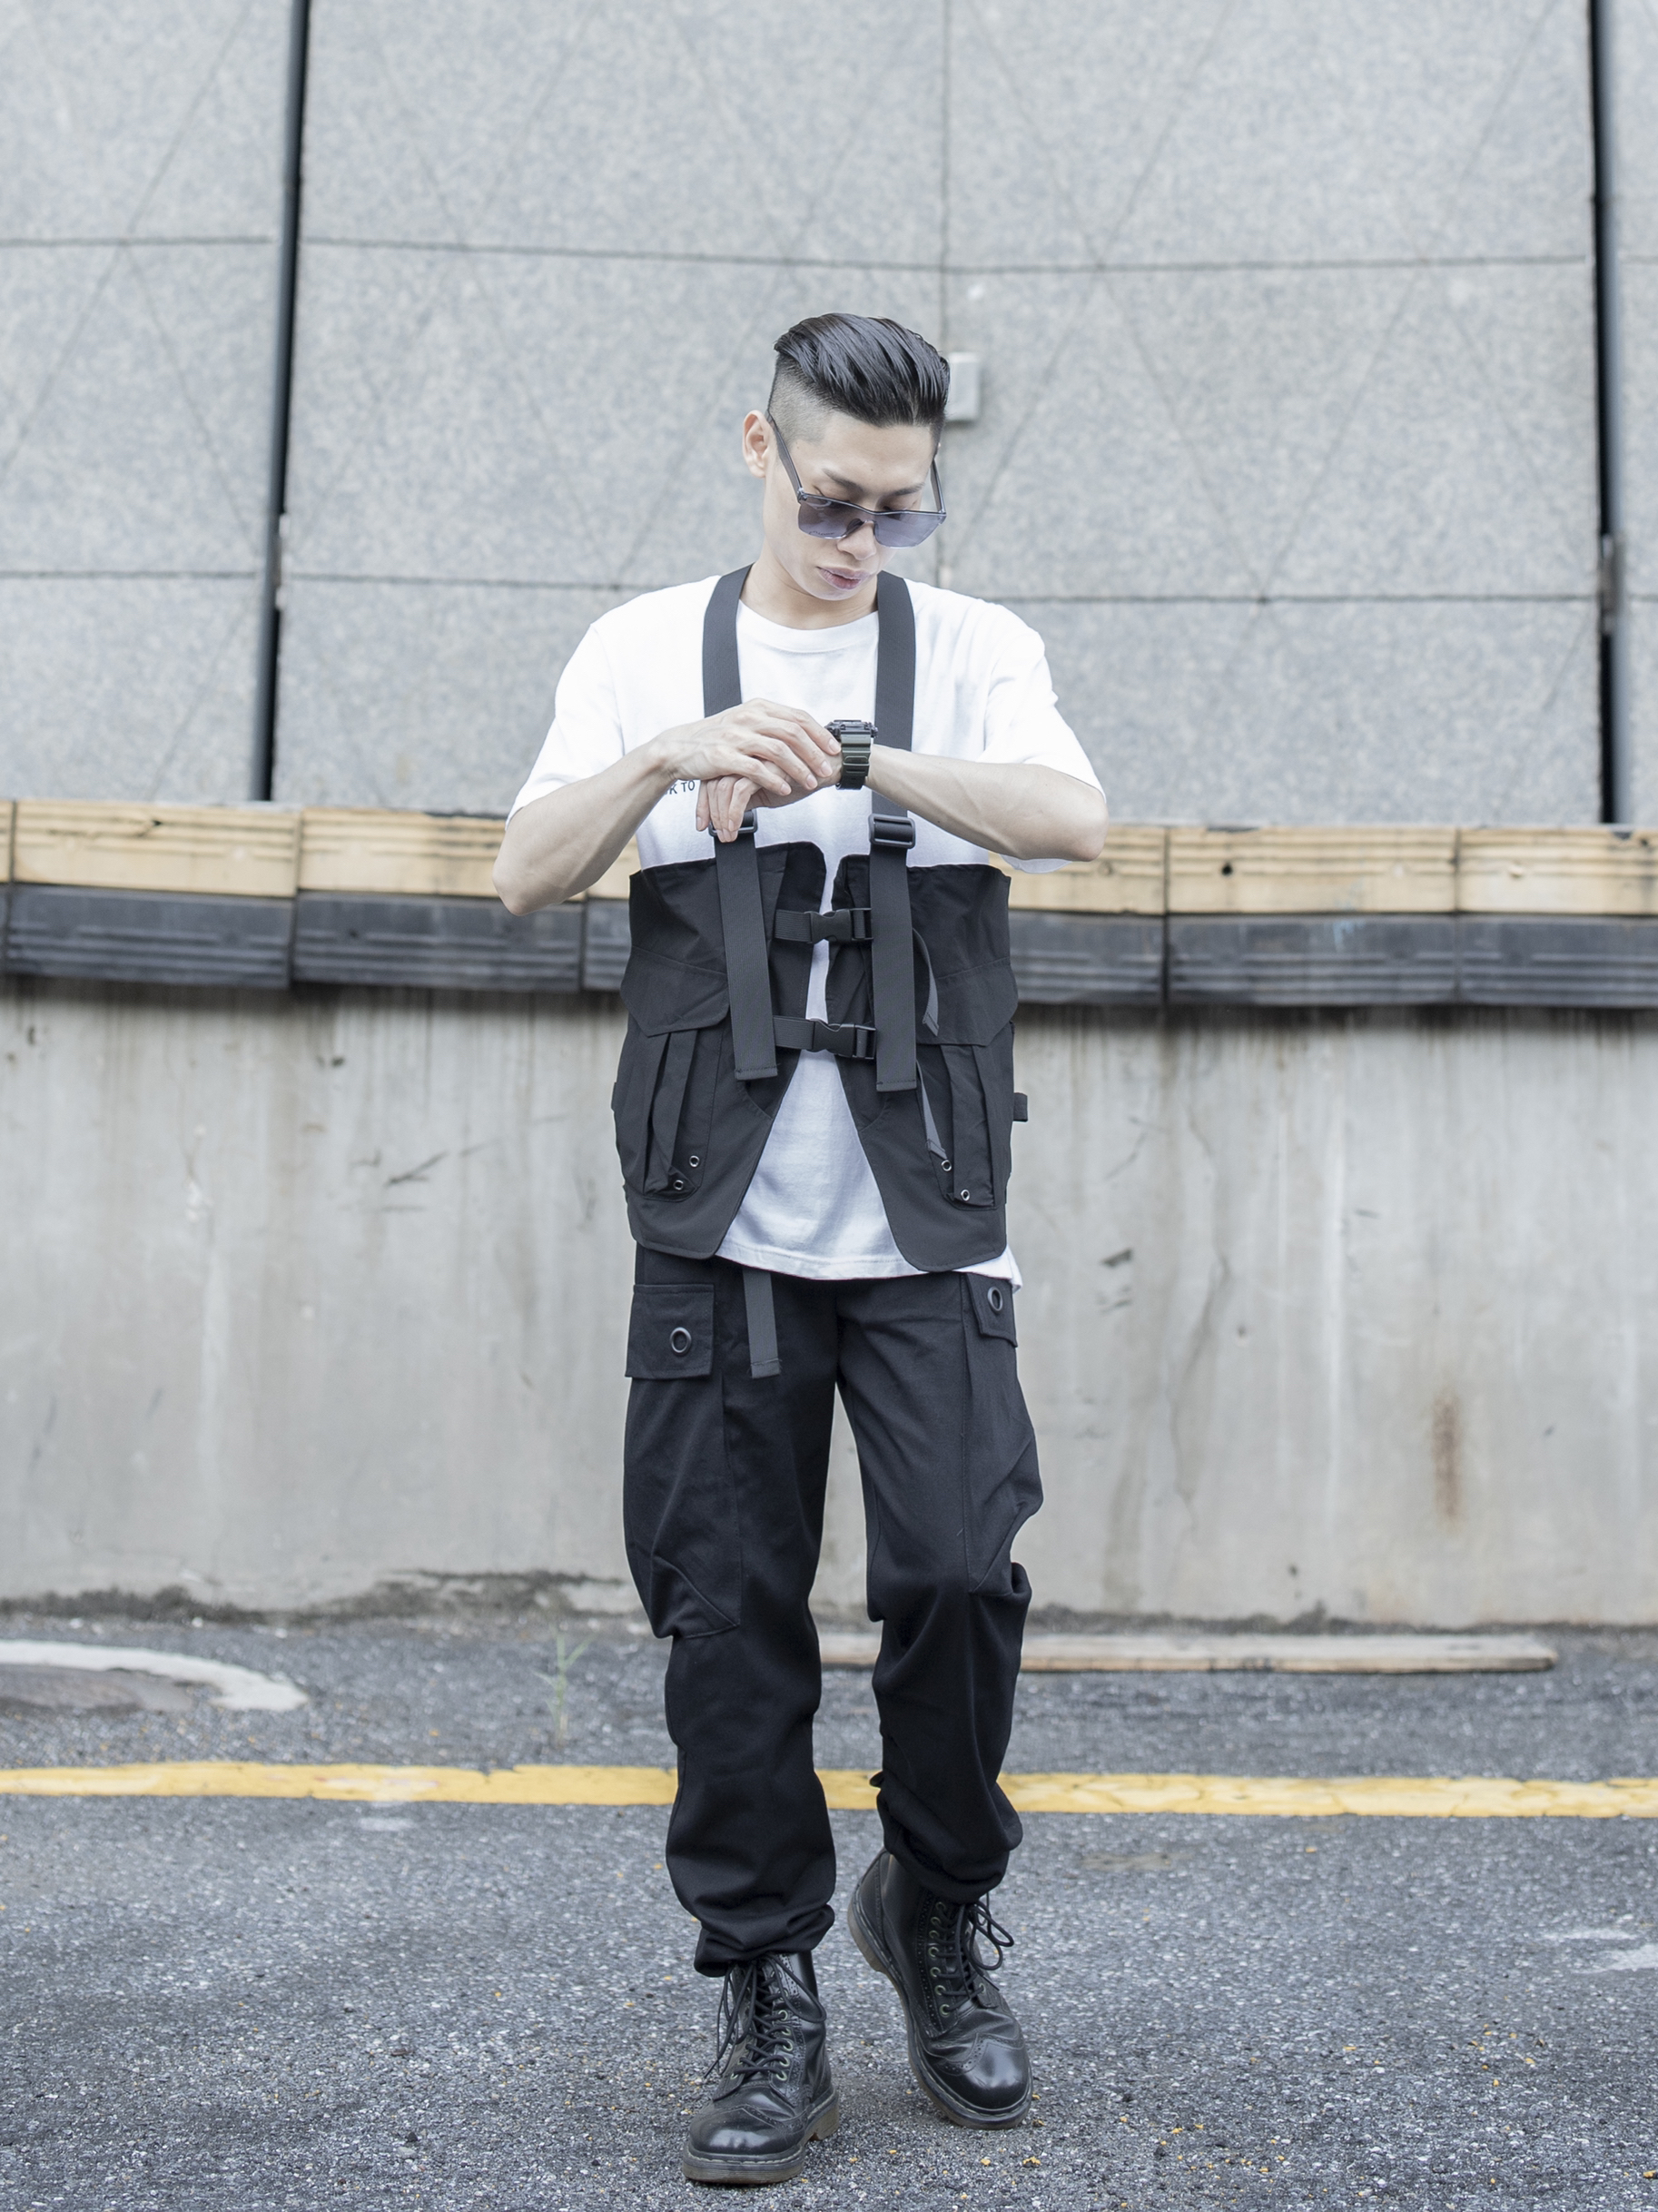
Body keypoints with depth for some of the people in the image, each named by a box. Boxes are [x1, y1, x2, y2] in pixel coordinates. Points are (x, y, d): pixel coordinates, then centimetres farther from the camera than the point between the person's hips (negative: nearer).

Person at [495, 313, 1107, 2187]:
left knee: (958, 1571, -7)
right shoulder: (647, 647, 10)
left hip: (926, 1223, 0)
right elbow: (525, 874, -1)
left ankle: (937, 1913, 20)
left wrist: (852, 759, -23)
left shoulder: (973, 647, 9)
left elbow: (1075, 821, -10)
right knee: (728, 1610, 2)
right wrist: (672, 757, -18)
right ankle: (769, 2000, 17)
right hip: (719, 1221, 1)